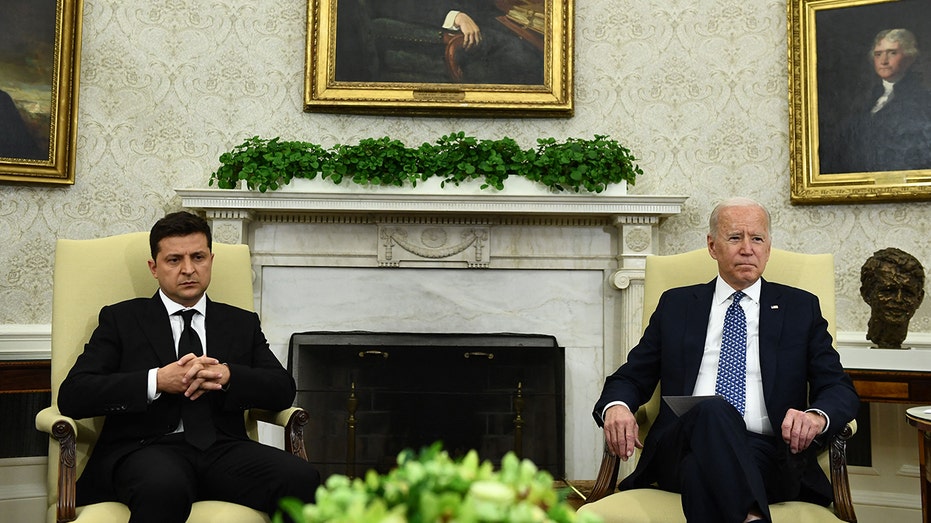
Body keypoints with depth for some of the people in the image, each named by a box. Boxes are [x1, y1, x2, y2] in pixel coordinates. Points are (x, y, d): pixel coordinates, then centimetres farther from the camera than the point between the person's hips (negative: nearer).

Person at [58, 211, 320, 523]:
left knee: (302, 479, -29)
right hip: (146, 448, -2)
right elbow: (72, 396, 2)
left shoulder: (242, 323, 21)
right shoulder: (121, 319, 14)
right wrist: (157, 381, -12)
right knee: (164, 487, -39)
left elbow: (284, 389, 9)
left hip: (222, 450, 3)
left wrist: (226, 375, -11)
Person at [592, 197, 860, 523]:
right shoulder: (676, 305, 19)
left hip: (763, 451, -1)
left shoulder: (801, 308, 17)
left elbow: (841, 390, 11)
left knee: (701, 469, -38)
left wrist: (817, 416, -15)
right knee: (712, 410, -37)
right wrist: (616, 407, -9)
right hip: (682, 445, 2)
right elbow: (630, 377, 18)